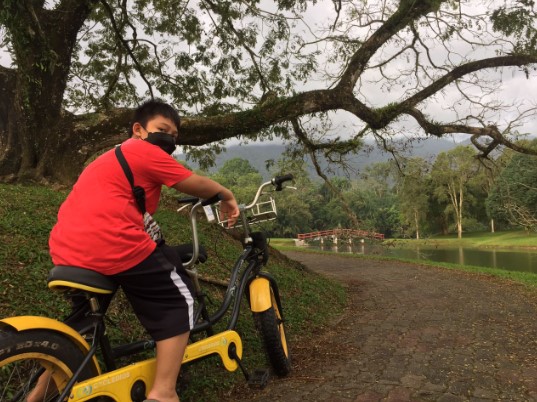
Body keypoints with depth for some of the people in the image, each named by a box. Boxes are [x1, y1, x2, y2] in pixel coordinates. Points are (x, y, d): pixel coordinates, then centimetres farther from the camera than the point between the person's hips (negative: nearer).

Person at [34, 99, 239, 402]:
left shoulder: (114, 156, 29)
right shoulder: (147, 152, 2)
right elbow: (197, 185, 3)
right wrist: (226, 195, 21)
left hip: (68, 250, 10)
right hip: (115, 246, -9)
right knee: (179, 299, 6)